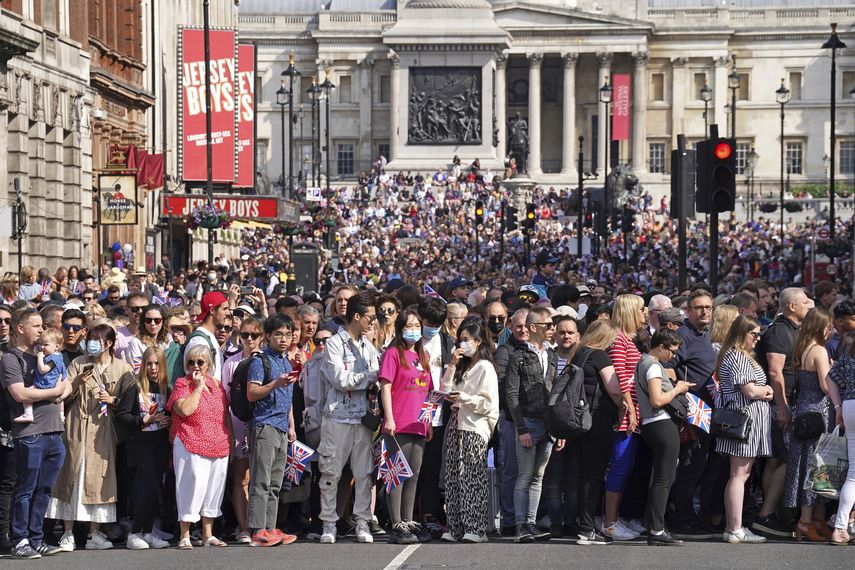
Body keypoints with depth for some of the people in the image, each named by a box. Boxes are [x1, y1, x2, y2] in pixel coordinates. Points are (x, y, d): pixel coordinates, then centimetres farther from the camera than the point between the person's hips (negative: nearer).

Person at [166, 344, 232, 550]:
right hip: (191, 447, -6)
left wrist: (230, 441, 14)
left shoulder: (216, 385, 14)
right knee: (192, 486, -8)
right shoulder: (182, 384, -2)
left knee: (214, 488, 9)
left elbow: (226, 415, 19)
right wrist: (199, 386, -13)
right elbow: (185, 410, -20)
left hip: (219, 448, 6)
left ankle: (208, 534, 18)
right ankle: (185, 536, -1)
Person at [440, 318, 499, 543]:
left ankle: (476, 529, -11)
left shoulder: (485, 368, -4)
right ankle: (456, 528, 4)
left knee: (472, 480, -10)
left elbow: (489, 403, -10)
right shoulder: (462, 366, 21)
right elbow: (445, 390, 14)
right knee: (453, 479, 2)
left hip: (475, 428, -8)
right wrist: (452, 366, 6)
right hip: (456, 424, 8)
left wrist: (464, 398, -17)